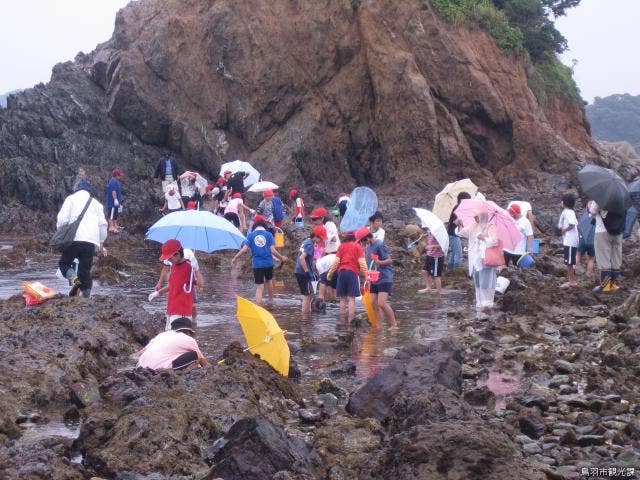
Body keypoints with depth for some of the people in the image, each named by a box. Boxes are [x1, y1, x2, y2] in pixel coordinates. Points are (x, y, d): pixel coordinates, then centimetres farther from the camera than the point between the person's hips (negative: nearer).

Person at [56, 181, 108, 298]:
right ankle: (86, 296, 4)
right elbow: (102, 224, 20)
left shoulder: (71, 198, 10)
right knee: (85, 269, 9)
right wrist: (101, 243, 28)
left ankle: (74, 279, -18)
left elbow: (62, 218, -2)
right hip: (91, 242, 3)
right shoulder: (96, 203, 23)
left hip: (75, 238, -3)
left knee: (64, 263, 10)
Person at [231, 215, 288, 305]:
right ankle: (271, 301, 41)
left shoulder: (251, 235, -2)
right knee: (269, 281, 26)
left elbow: (244, 249, -7)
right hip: (269, 263, 1)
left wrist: (235, 258, 6)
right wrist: (281, 258, 9)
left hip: (257, 264, -1)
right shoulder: (268, 234, -2)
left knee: (259, 287, -2)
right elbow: (273, 250, -7)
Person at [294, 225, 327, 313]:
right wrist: (307, 272, -22)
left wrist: (312, 272, 23)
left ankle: (308, 312, 25)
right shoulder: (310, 244, -15)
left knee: (310, 294, 18)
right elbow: (302, 258, -26)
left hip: (300, 272, 10)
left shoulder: (306, 242, 14)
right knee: (307, 296, -3)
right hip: (303, 273, -10)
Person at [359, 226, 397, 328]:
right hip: (374, 280, 9)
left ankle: (394, 324, -10)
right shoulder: (368, 247, 13)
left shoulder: (379, 245, -13)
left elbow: (390, 261, -15)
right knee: (373, 304, 2)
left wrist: (379, 262, -33)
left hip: (384, 279, -9)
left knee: (381, 303, -18)